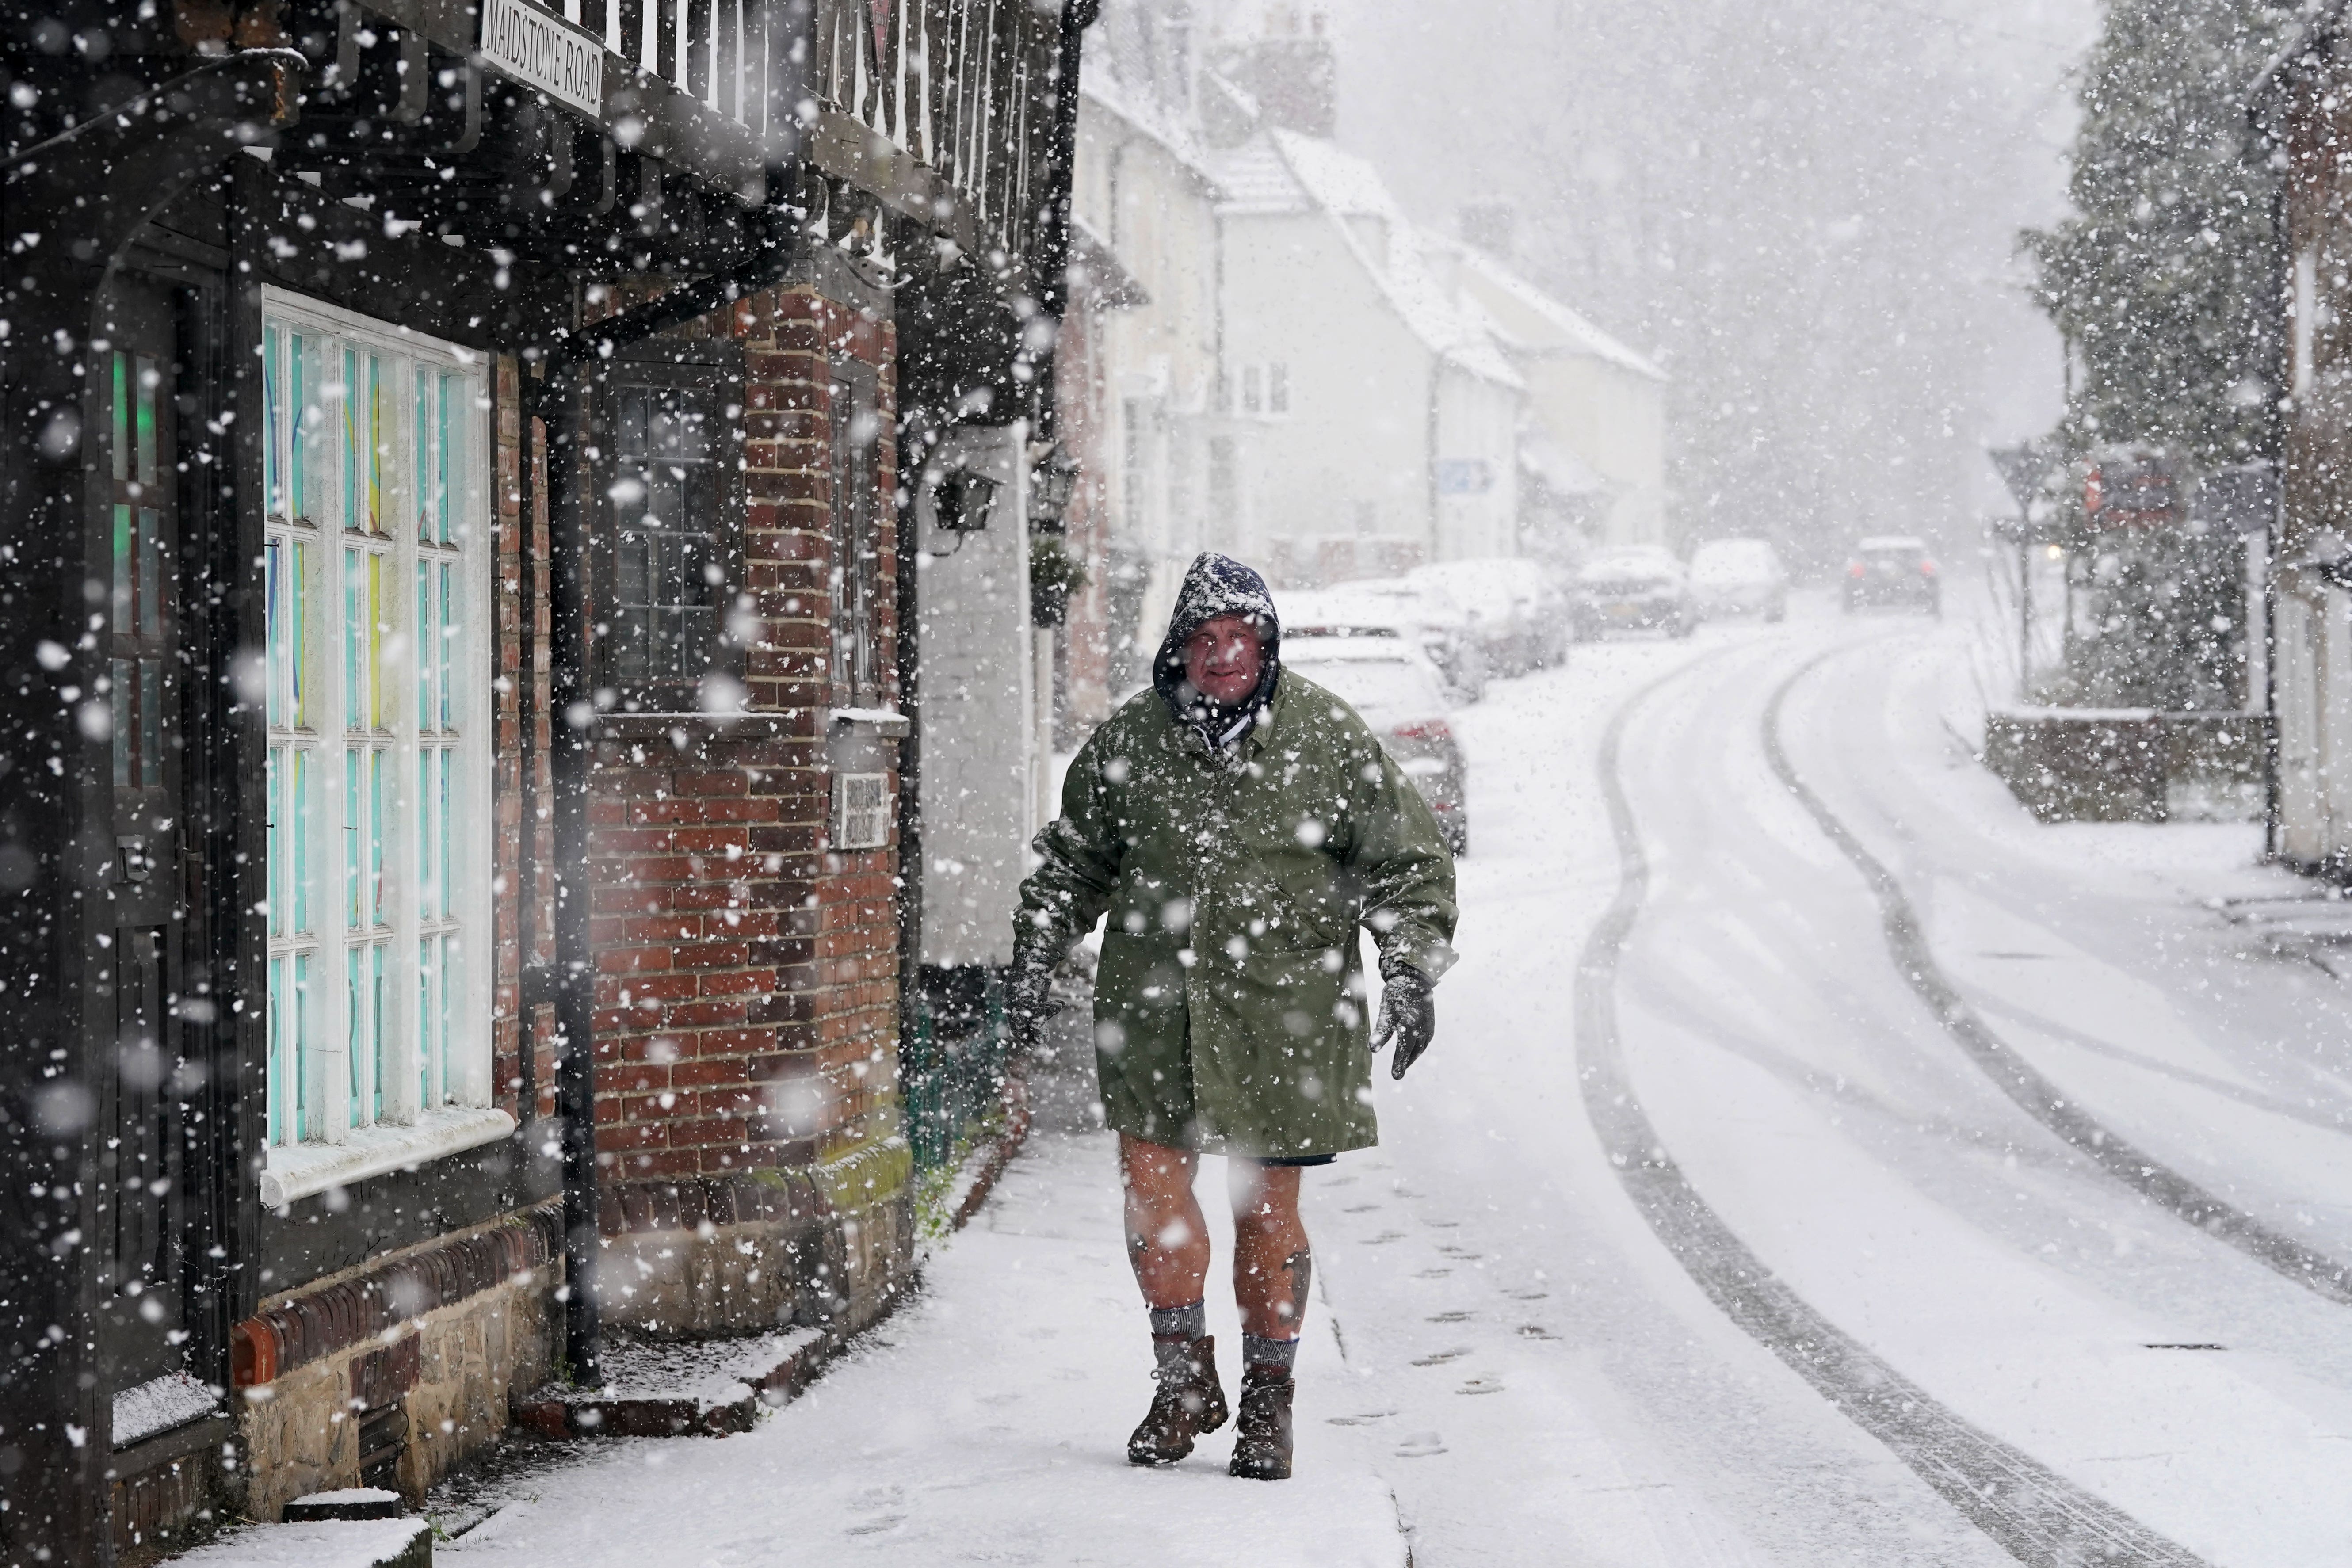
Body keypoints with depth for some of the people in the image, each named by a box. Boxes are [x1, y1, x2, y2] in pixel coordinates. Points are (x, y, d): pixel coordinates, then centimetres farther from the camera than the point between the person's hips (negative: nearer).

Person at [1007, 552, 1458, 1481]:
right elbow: (1073, 860, 18)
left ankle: (1268, 1401, 20)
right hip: (1155, 1002, 2)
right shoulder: (1128, 741, 3)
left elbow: (1408, 862, 4)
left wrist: (1412, 972, -7)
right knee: (1151, 1183, -4)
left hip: (1281, 1010, -2)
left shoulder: (1327, 738, -2)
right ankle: (1184, 1384, 16)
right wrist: (1036, 953, 9)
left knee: (1268, 1210, 4)